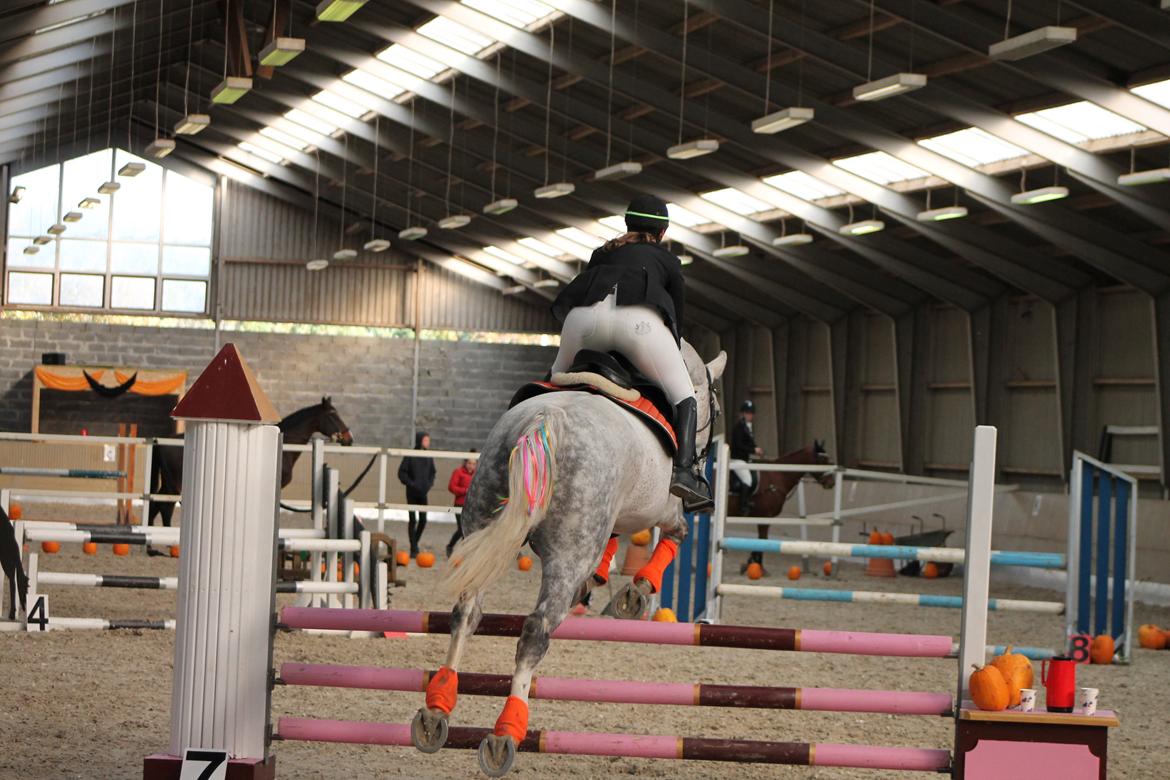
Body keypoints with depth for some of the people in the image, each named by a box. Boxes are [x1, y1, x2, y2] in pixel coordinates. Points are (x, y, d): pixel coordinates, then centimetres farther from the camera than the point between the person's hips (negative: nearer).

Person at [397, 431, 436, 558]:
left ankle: (415, 543, 23)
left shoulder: (429, 457, 5)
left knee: (423, 520, 2)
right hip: (412, 493, -4)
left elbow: (432, 473, 18)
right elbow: (402, 473, -7)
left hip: (423, 493, 4)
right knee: (413, 520, -2)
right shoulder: (410, 456, -8)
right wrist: (411, 484, -14)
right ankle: (413, 549, 2)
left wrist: (429, 484, 2)